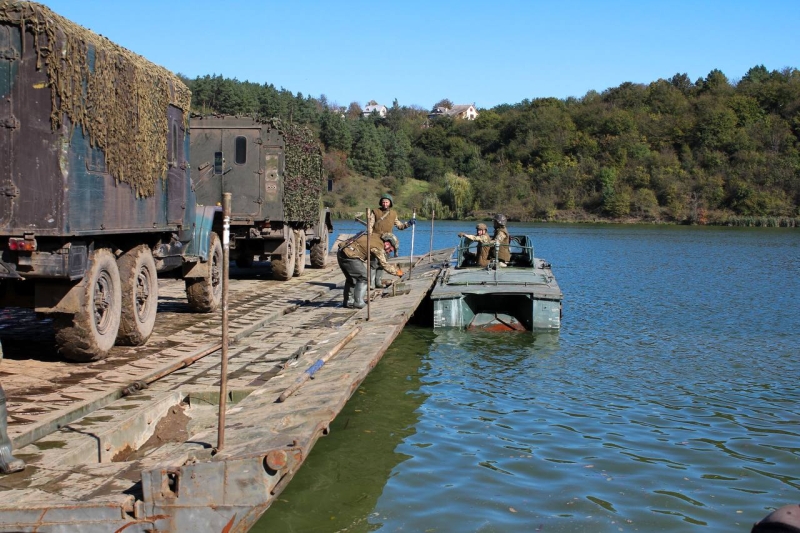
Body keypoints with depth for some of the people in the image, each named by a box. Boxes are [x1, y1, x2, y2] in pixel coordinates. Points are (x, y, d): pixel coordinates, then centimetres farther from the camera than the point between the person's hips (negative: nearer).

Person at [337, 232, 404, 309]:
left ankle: (347, 301, 27)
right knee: (364, 278, -1)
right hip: (349, 256, -10)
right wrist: (397, 272, 3)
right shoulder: (379, 247, -9)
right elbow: (384, 265, -8)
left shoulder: (374, 237, 17)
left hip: (341, 253, 10)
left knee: (351, 278, 22)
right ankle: (358, 302, -2)